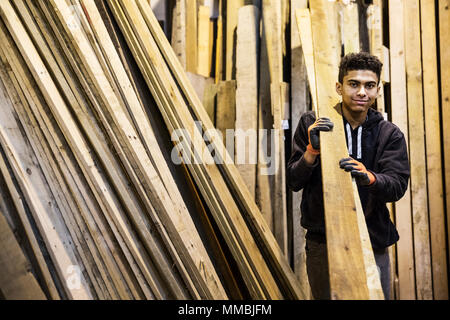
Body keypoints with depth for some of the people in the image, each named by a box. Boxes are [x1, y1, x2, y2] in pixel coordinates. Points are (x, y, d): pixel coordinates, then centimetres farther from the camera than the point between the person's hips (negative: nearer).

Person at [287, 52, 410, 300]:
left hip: (373, 244, 1)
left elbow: (397, 185, -10)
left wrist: (368, 177, -32)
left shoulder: (390, 134, 2)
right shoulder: (311, 124, -2)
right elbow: (293, 182, -4)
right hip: (322, 242, -1)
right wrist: (312, 149, -23)